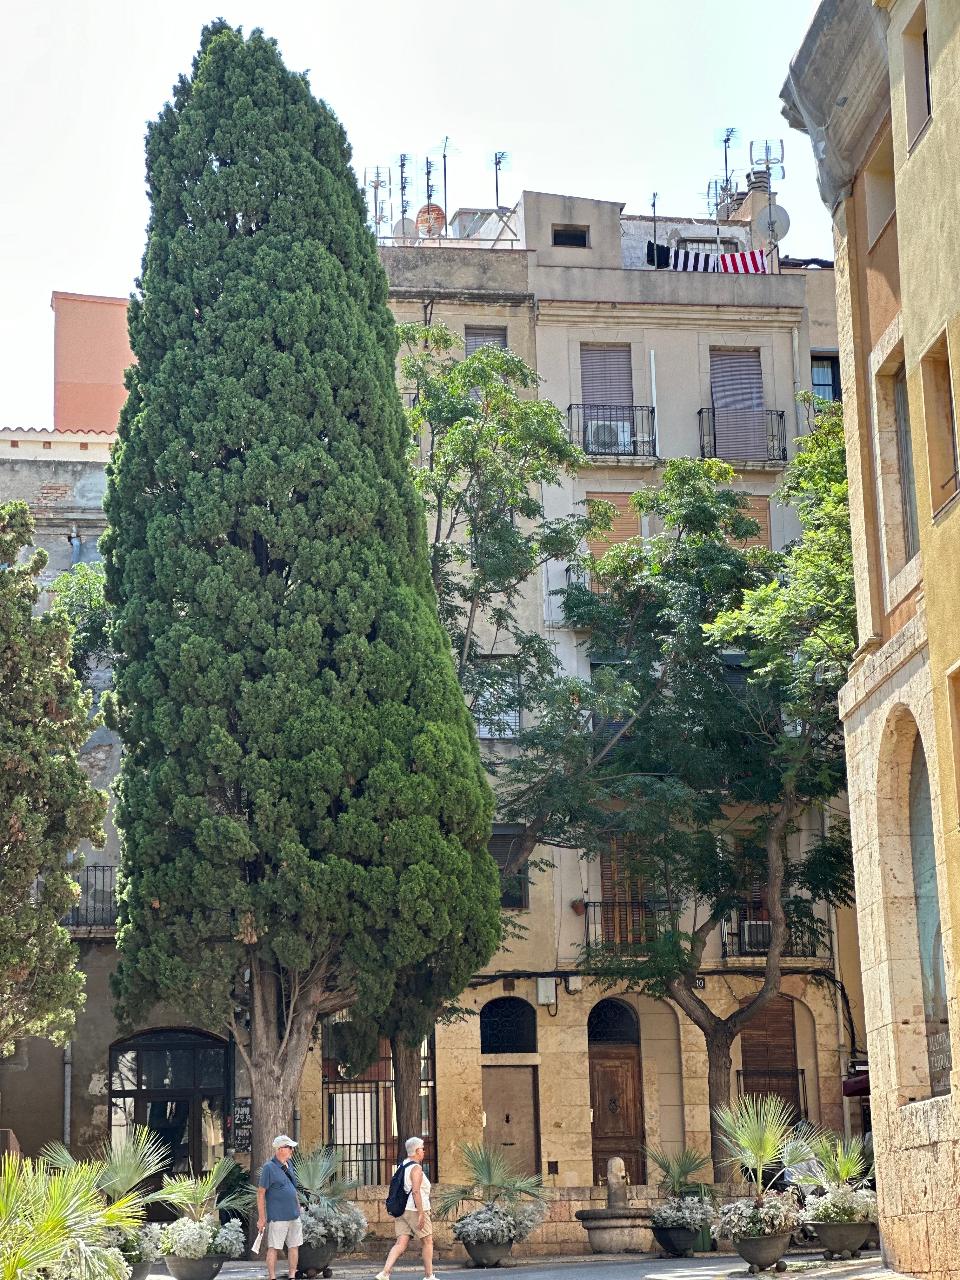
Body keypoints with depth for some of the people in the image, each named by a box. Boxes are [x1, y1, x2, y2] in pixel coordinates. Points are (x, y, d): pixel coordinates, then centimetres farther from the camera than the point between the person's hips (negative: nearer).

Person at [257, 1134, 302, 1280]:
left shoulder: (288, 1165, 13)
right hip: (278, 1217, -7)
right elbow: (260, 1193, -10)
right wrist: (261, 1218, -12)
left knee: (294, 1246, 9)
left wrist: (298, 1207, 21)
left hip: (294, 1216, 8)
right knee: (273, 1248, -2)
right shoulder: (269, 1168, -10)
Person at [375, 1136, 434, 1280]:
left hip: (402, 1210, 8)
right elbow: (416, 1191, -20)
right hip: (415, 1209, -8)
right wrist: (421, 1213, -20)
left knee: (401, 1243, 1)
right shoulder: (416, 1168, -11)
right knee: (427, 1242, 6)